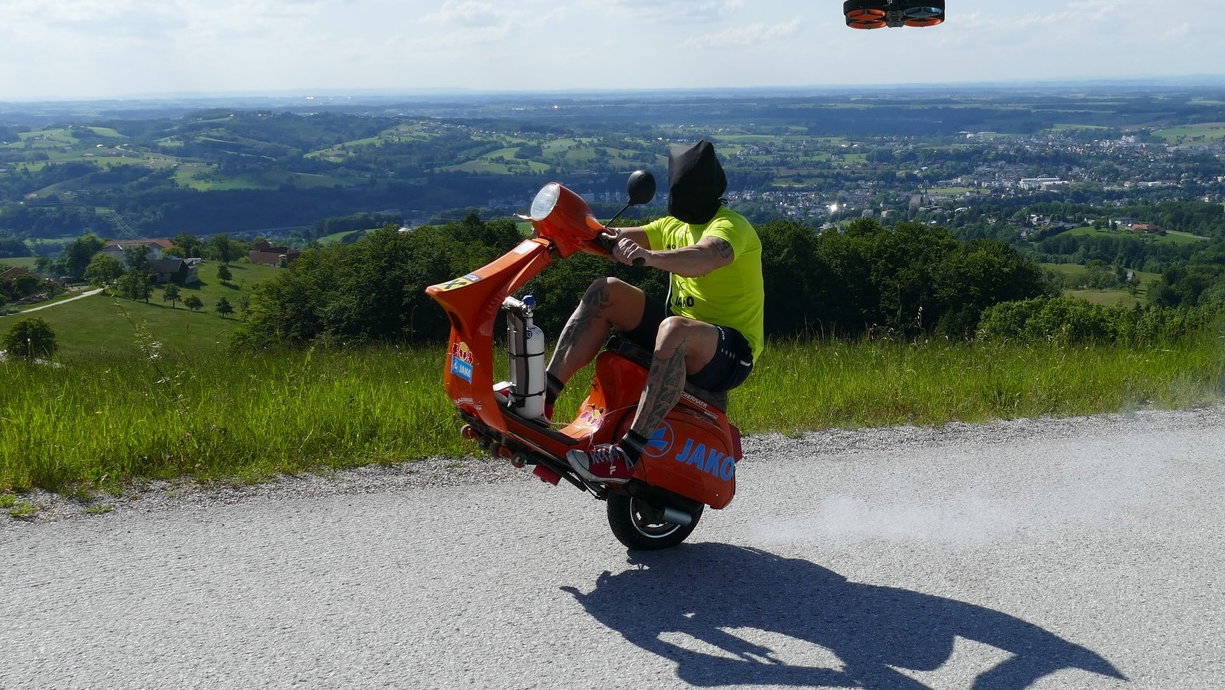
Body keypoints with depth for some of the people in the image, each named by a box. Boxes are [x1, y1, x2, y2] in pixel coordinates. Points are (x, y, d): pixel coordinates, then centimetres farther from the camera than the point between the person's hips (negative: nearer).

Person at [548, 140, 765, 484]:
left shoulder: (730, 225, -11)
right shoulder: (675, 226, 16)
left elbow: (705, 258, -35)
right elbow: (617, 238, 15)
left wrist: (651, 257, -52)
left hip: (731, 352, -8)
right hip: (685, 334, 8)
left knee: (674, 329, -40)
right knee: (606, 291, -5)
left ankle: (628, 455, -45)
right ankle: (542, 394, -16)